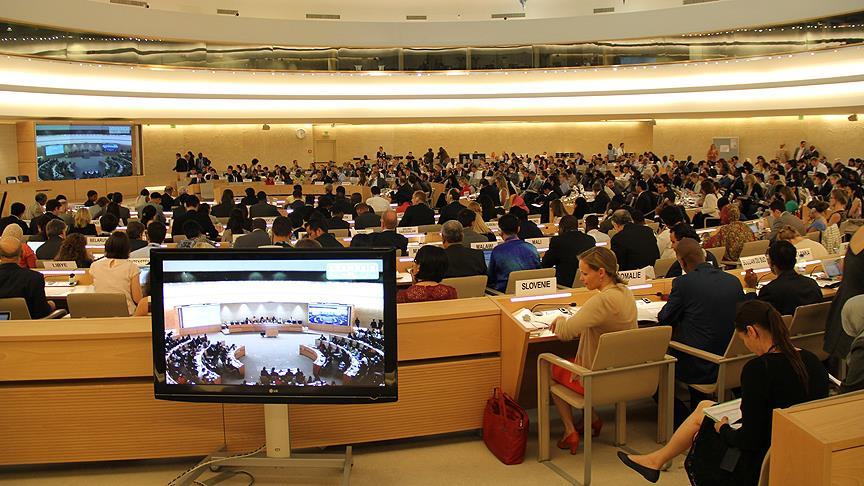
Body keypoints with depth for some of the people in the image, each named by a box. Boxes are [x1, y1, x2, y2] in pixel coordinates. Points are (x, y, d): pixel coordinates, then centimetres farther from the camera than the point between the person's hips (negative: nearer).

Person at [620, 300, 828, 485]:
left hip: (764, 469, -7)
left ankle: (657, 460, 38)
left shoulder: (758, 368, -25)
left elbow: (749, 440, -23)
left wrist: (724, 429, -2)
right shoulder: (812, 360, -2)